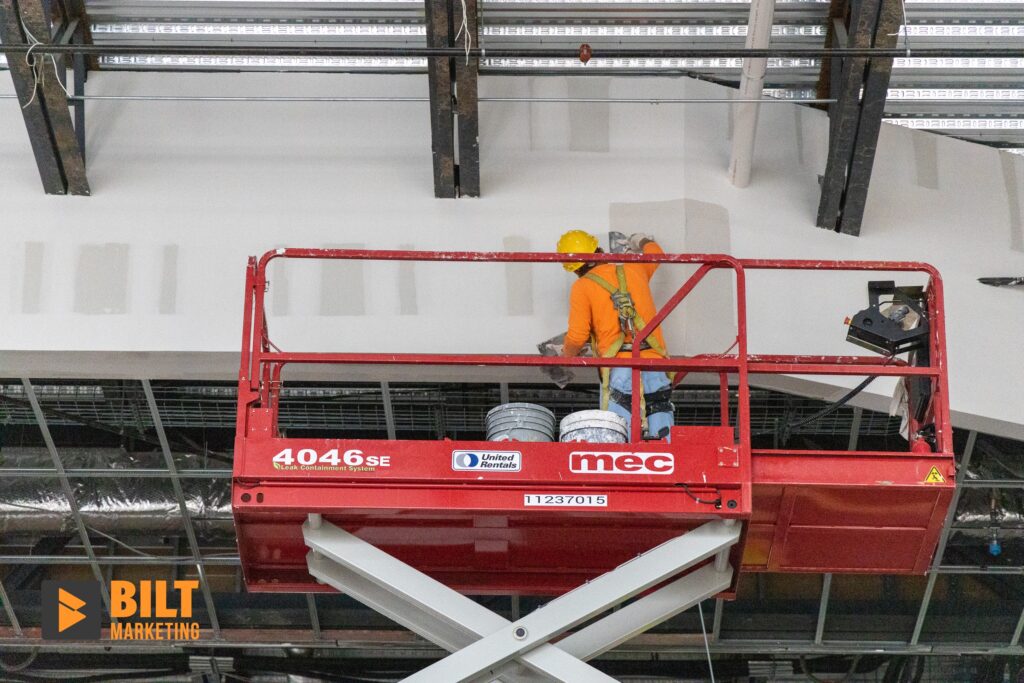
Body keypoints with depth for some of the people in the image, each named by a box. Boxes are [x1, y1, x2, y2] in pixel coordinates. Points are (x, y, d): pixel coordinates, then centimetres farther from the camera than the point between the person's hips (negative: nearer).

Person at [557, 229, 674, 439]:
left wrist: (566, 357, 18)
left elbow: (577, 337, -3)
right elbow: (656, 252, 39)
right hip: (654, 360, 3)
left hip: (620, 368, -3)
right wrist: (642, 241, 61)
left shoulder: (582, 287, 4)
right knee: (663, 436, -2)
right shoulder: (634, 269, 16)